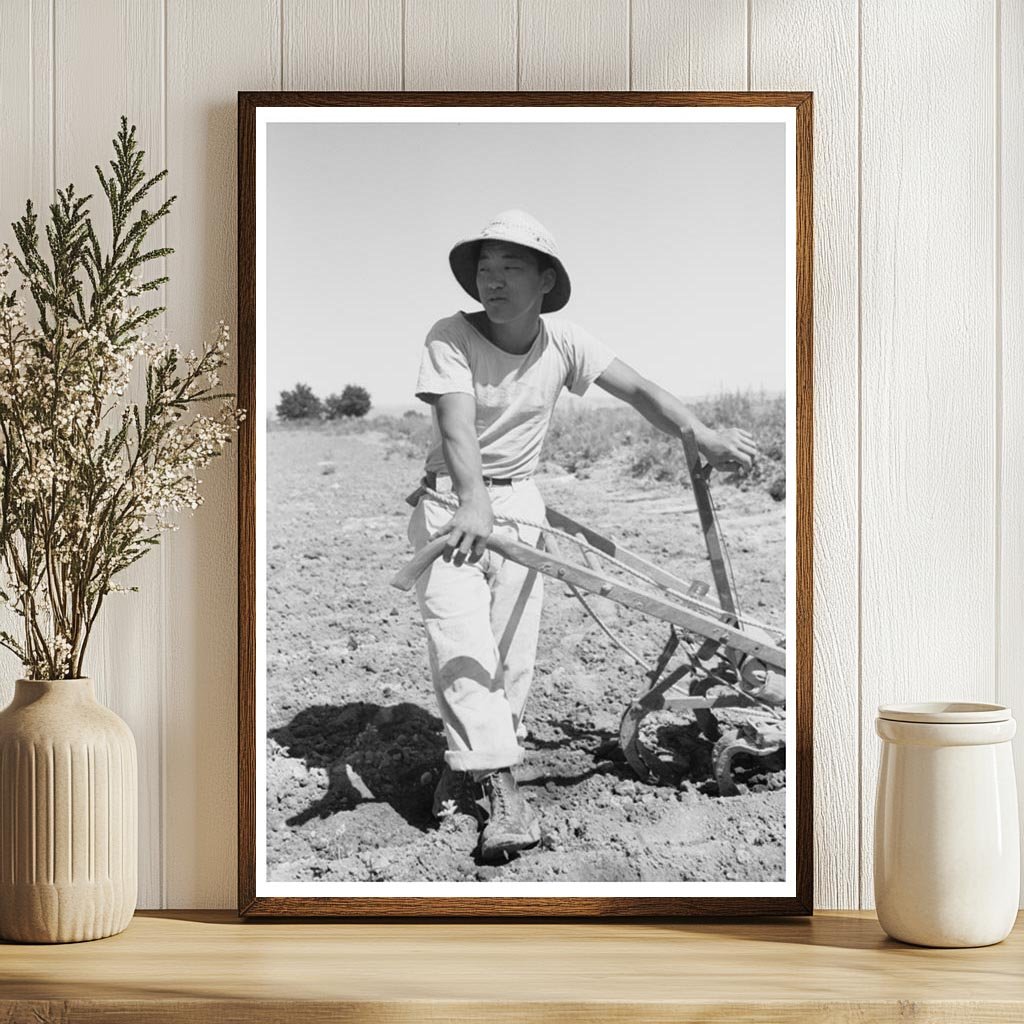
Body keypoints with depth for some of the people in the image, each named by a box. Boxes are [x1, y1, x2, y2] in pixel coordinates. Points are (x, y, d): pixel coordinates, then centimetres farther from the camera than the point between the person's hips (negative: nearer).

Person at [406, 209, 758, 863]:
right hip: (450, 501, -3)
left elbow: (638, 390, -4)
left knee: (513, 648, -2)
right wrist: (473, 503, -44)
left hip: (518, 502, 3)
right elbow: (458, 426, -28)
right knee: (460, 635, -18)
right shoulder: (451, 338, -15)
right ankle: (498, 785, -19)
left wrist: (703, 435, -19)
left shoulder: (562, 342, -4)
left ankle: (468, 765, 15)